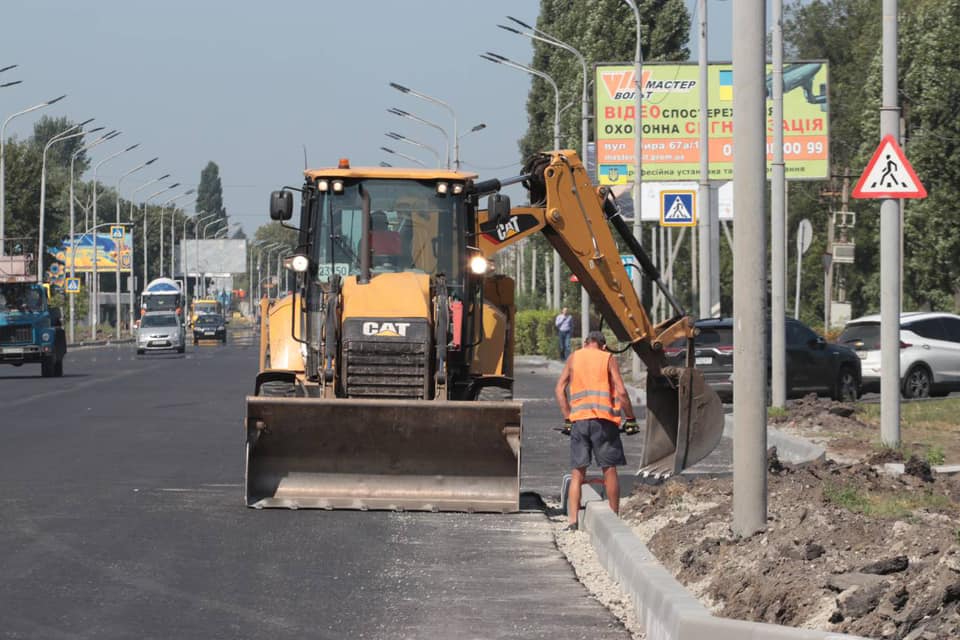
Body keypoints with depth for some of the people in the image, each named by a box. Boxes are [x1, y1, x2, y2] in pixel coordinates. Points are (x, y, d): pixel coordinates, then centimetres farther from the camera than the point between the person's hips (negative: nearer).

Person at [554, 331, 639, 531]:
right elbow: (621, 392, -4)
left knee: (577, 472, 5)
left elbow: (559, 390, 7)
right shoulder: (608, 358, 5)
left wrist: (567, 419, 12)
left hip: (579, 420, 2)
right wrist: (630, 420, 4)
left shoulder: (574, 358, 13)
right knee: (609, 470, 6)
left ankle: (573, 521, -4)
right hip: (604, 420, -2)